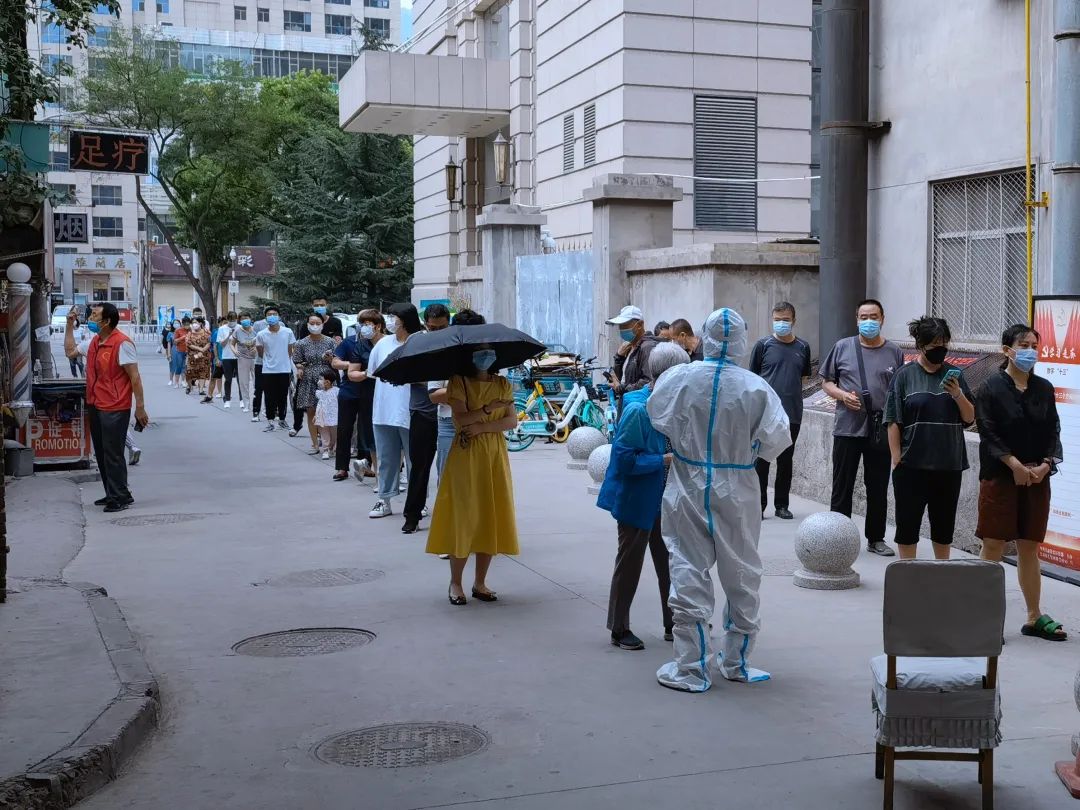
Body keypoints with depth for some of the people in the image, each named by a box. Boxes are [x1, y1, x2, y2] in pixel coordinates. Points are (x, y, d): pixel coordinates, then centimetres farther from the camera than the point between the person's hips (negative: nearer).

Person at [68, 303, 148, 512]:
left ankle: (120, 497, 6)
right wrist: (70, 325, 18)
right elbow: (70, 351, 28)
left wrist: (140, 408, -17)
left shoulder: (121, 344, -16)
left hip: (115, 409, -9)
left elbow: (134, 377, -16)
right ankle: (112, 494, 25)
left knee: (112, 454, -4)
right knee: (101, 453, 14)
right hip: (95, 406, 9)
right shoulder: (94, 342, 11)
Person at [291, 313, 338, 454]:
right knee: (311, 412, 4)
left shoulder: (330, 342, 3)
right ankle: (315, 444, 12)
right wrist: (299, 369, -10)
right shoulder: (301, 344, 5)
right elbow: (297, 362, 10)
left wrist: (329, 359, -13)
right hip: (308, 382, 1)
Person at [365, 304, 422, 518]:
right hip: (384, 410, 5)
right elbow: (372, 371, 20)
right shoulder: (384, 343, 9)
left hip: (409, 412, -5)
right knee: (386, 458, 12)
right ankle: (384, 500, 20)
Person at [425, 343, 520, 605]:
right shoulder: (459, 382, -1)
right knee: (464, 518, -4)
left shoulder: (503, 384, 10)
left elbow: (512, 421, 0)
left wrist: (482, 427, -12)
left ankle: (480, 582, 13)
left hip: (495, 456, 4)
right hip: (466, 456, -4)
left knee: (491, 518, 3)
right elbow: (461, 419, -14)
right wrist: (489, 409, -23)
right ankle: (455, 583, 7)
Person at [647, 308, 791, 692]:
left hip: (688, 491, 0)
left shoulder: (677, 378, -10)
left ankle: (691, 668, 9)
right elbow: (775, 442, -8)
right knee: (742, 577, 16)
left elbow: (656, 418, 6)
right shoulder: (756, 388, -13)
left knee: (688, 575, 6)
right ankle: (736, 662, 27)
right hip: (736, 494, 0)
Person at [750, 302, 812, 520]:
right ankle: (758, 505, 8)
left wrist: (791, 393, 5)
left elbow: (804, 377, 17)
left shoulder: (803, 347, 7)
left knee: (785, 461, 10)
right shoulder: (763, 345, 0)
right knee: (761, 461, 0)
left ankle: (782, 505, 19)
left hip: (792, 413, 3)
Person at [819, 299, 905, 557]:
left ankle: (876, 538, 20)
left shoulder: (894, 352, 6)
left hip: (881, 429, 1)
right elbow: (826, 382, 9)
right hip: (847, 427, -1)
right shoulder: (843, 347, 4)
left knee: (878, 487, 9)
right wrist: (842, 395, -11)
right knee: (842, 486, 3)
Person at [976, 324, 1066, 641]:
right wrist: (1015, 465, -17)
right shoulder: (991, 388, -5)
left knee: (1029, 547, 10)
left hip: (1037, 479, 4)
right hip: (999, 477, -4)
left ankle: (1034, 617, 17)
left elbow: (1053, 431, 7)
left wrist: (1046, 464, -8)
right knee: (993, 546, -2)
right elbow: (988, 433, -10)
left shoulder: (1044, 388, 9)